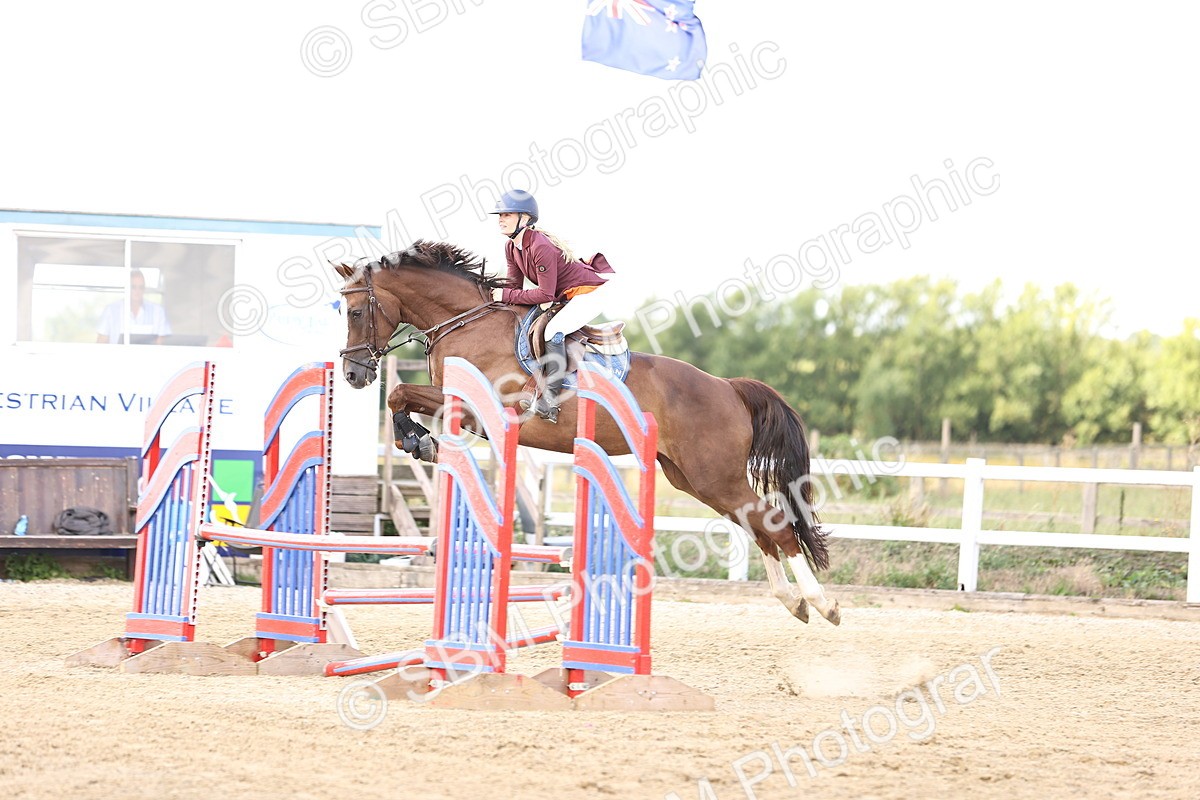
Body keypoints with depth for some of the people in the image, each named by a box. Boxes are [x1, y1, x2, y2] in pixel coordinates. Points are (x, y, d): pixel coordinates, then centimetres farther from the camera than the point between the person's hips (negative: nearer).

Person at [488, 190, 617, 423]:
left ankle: (550, 400, -31)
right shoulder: (511, 248, 1)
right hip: (566, 295, 11)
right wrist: (497, 296, -14)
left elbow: (545, 294, -27)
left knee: (554, 330, -29)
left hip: (593, 291, -11)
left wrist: (506, 296, -24)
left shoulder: (541, 247, -28)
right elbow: (515, 286, 5)